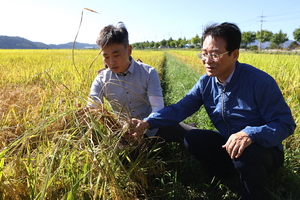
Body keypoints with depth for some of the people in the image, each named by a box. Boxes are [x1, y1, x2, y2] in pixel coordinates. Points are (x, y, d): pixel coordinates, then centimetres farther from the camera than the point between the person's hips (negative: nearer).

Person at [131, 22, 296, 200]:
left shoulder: (260, 81, -24)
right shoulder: (205, 83, -7)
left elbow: (286, 123, -23)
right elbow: (181, 108, -12)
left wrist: (250, 134, -42)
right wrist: (148, 122, -28)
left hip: (264, 150, -5)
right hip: (228, 145, 5)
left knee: (245, 153, -36)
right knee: (191, 138, -11)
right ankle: (227, 171, 8)